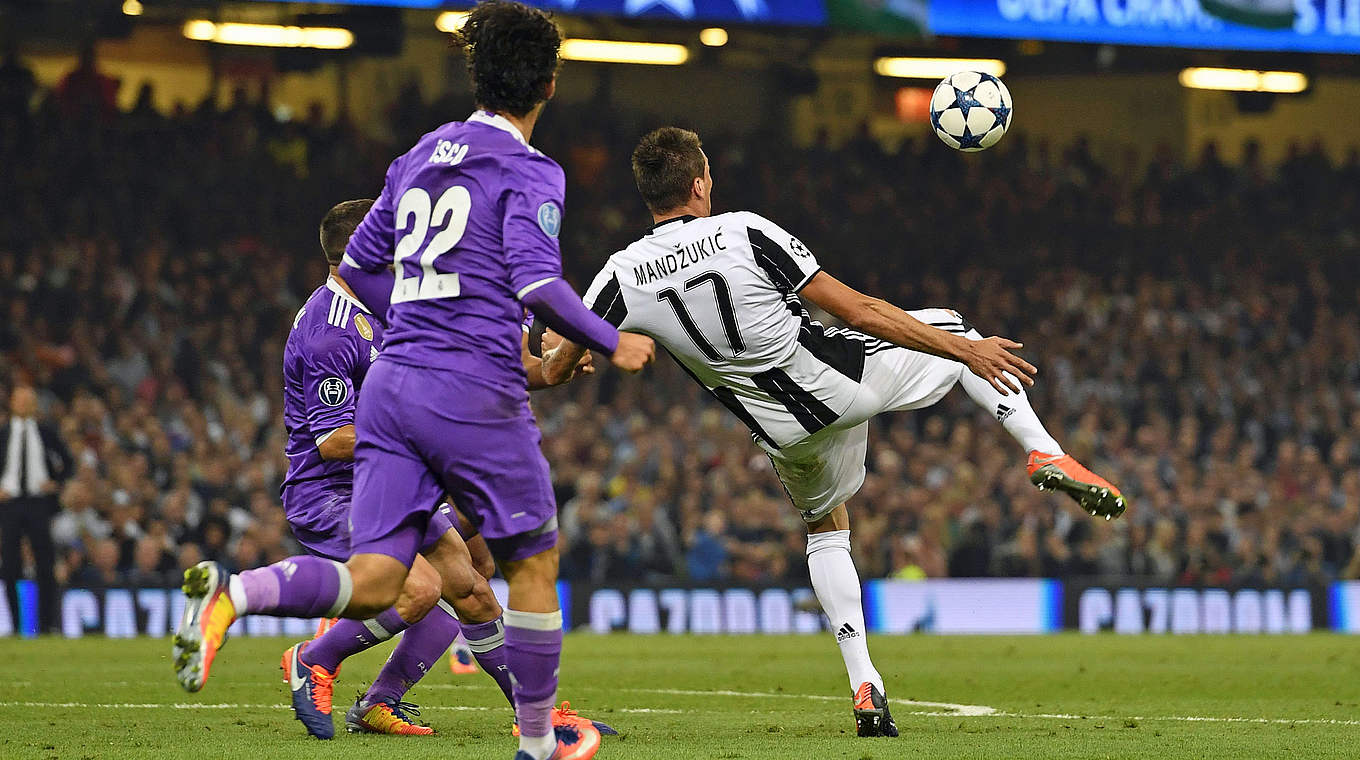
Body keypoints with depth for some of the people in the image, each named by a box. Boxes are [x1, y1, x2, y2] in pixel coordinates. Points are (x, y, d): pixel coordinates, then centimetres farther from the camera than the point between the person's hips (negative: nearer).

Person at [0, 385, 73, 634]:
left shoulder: (46, 432, 7)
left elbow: (68, 462, 14)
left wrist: (56, 483, -1)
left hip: (40, 503, 0)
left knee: (46, 566, -2)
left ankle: (47, 623, 1)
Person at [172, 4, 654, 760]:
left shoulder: (422, 156, 16)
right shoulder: (527, 171, -5)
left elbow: (358, 266, 22)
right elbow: (537, 284, -17)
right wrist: (611, 343, -2)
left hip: (391, 382, 6)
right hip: (474, 392, -6)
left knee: (372, 583, -1)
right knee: (533, 561, 13)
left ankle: (233, 592, -25)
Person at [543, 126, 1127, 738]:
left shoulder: (623, 276, -10)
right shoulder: (745, 234, -19)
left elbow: (556, 367, 0)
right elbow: (857, 309, -17)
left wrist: (551, 365, 28)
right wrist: (966, 350, -11)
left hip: (788, 432, 3)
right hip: (849, 381, -3)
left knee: (825, 532, 30)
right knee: (951, 328, 24)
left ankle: (865, 687, 16)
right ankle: (1045, 453, 8)